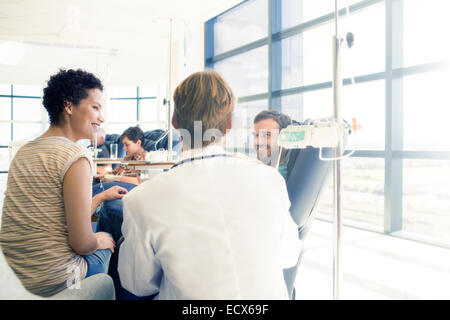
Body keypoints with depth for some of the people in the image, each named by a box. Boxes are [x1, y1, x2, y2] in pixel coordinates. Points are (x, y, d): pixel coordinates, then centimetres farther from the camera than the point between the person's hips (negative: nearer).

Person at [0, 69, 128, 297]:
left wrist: (101, 197, 21)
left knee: (102, 234, 27)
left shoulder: (23, 151, 8)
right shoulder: (76, 157, -20)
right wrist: (100, 240, 3)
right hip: (50, 282, -8)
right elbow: (82, 243, -19)